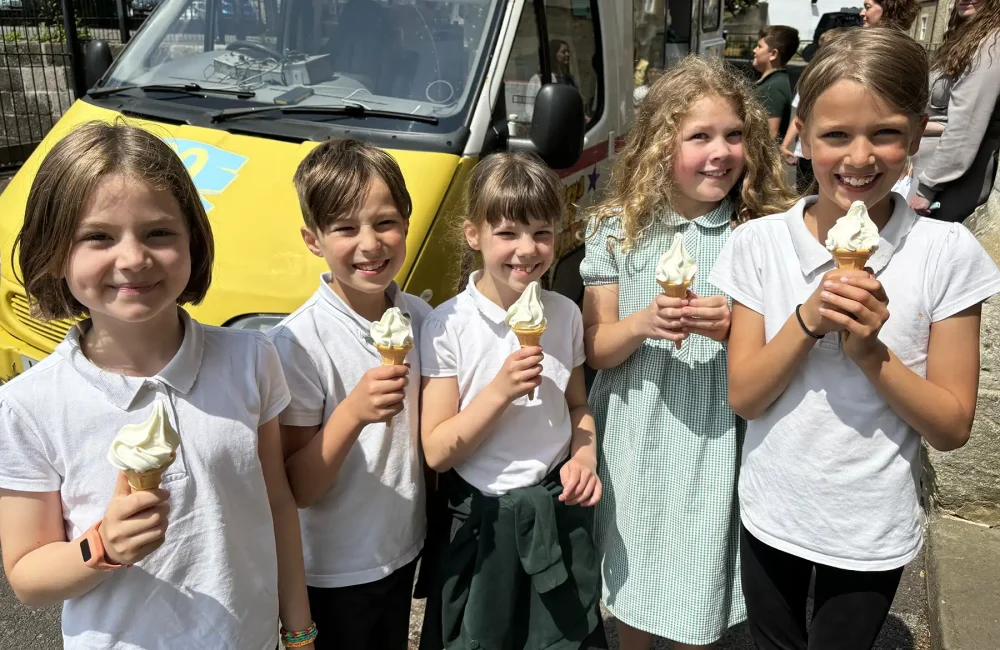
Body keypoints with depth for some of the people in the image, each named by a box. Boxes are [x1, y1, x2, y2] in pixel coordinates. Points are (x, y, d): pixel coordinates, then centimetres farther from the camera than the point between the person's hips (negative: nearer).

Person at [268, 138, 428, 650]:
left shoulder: (420, 318, -4)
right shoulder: (297, 342, -22)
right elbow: (296, 489, -20)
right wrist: (354, 411, -34)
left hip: (403, 551, 6)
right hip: (333, 574, -5)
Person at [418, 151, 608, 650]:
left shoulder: (565, 314, -2)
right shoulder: (448, 326, -15)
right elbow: (437, 452, -15)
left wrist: (584, 456, -8)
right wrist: (500, 390, -26)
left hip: (556, 514, 3)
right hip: (479, 523, -3)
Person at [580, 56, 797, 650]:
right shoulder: (619, 229, -3)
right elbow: (596, 350, -2)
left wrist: (734, 328, -21)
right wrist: (643, 323, -22)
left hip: (714, 440, -1)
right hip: (633, 438, 2)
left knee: (696, 600, 13)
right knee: (628, 583, 19)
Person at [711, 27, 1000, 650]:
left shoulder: (947, 253, -15)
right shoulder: (760, 242, -11)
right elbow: (743, 396, -11)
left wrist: (869, 348, -26)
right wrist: (808, 319, -26)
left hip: (873, 531, -1)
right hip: (770, 513, 2)